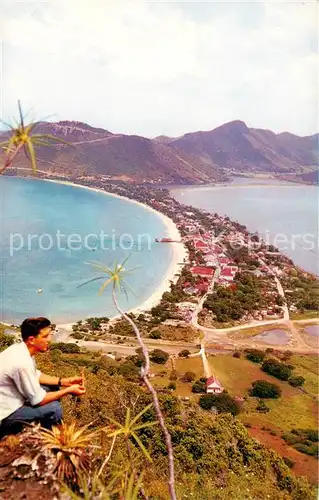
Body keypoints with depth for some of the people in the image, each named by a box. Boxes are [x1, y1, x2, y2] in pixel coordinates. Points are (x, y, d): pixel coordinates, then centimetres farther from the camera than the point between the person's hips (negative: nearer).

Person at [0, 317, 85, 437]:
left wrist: (64, 381, 1)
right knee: (54, 408, -18)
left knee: (53, 388, 10)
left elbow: (36, 375, 11)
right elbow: (38, 400, -23)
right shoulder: (22, 362, -32)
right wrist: (68, 390, -13)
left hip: (11, 398, 9)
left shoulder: (21, 349, -5)